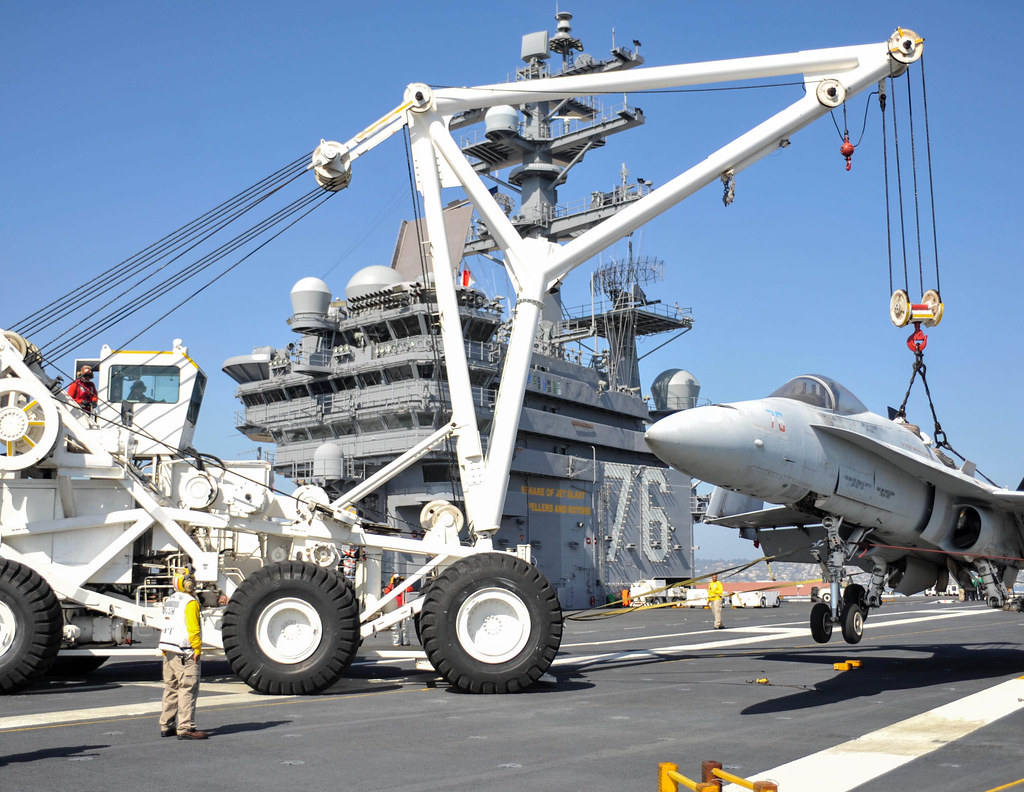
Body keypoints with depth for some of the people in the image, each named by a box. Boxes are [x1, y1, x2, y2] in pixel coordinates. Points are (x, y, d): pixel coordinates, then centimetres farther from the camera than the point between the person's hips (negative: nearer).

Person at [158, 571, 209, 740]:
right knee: (188, 689, -7)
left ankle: (166, 726, 21)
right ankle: (186, 728, -9)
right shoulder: (190, 602, -12)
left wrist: (165, 650, 21)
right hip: (184, 652, -10)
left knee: (171, 688, 16)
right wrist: (197, 650, -14)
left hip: (168, 650, 10)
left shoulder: (170, 601, 16)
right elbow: (193, 629, -19)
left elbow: (167, 626, 18)